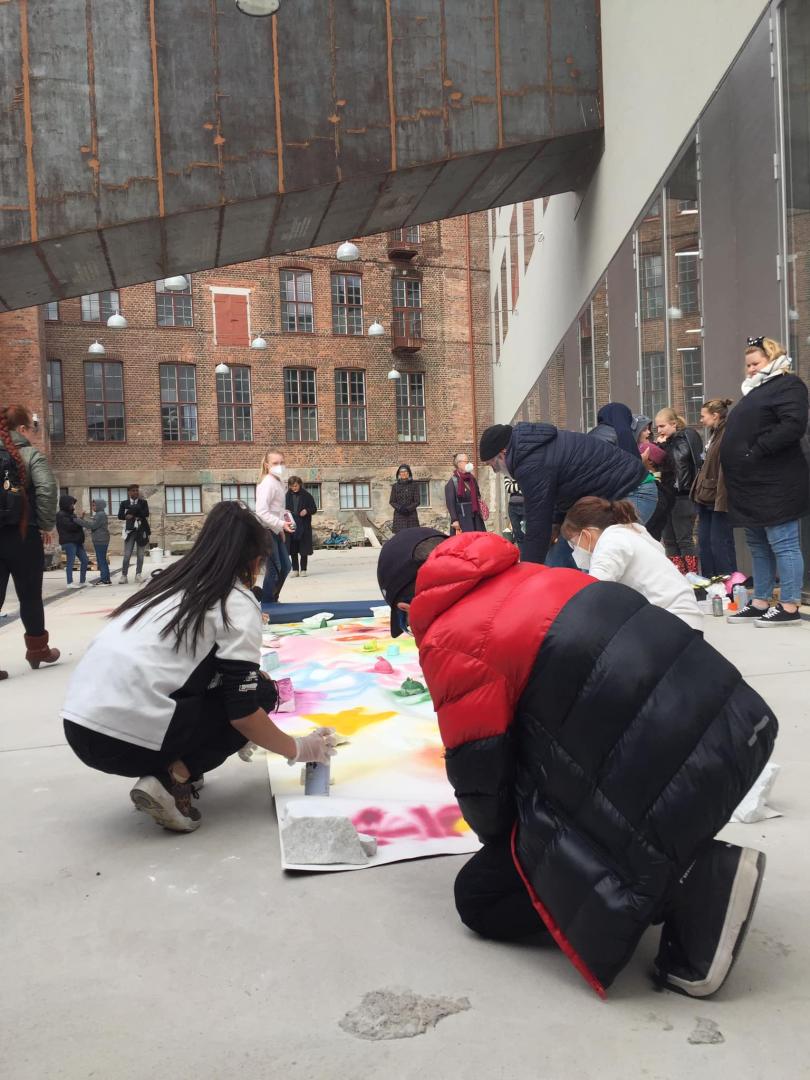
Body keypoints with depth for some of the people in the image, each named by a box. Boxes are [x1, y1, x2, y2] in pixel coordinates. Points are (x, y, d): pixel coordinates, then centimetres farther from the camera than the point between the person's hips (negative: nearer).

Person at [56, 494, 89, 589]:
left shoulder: (71, 514, 19)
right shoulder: (61, 515, -9)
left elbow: (76, 524, 16)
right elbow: (70, 526, -19)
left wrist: (79, 522, -5)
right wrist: (80, 522, -5)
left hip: (77, 541, 9)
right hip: (68, 542, -9)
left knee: (85, 561, 8)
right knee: (70, 562, -7)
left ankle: (82, 581, 16)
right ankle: (70, 583, -2)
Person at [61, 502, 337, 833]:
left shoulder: (172, 581, 19)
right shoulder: (238, 603, -2)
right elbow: (243, 710, -6)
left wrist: (235, 736, 37)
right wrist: (298, 750, 11)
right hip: (125, 738, -8)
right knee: (261, 692, 11)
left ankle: (169, 770, 12)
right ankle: (171, 782, -2)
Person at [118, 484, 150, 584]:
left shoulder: (143, 502, 6)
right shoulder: (124, 503, 6)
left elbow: (146, 514, -9)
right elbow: (120, 516, -3)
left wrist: (131, 512, -13)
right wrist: (138, 515, -15)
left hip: (141, 530, 1)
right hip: (130, 531, -1)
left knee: (140, 555, 5)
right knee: (127, 555, -5)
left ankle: (138, 574, 13)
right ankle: (124, 575, -1)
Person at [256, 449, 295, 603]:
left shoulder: (279, 482, 12)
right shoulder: (268, 483, -18)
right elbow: (261, 512, -26)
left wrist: (281, 528, 12)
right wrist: (281, 525, -27)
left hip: (275, 531, 10)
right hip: (267, 531, -10)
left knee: (285, 566, 13)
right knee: (274, 569, -7)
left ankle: (272, 599, 26)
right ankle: (266, 604, 2)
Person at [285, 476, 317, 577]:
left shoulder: (306, 495, 1)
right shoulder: (287, 496, 6)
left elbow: (314, 509, 5)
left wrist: (307, 511, -13)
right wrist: (285, 512, -7)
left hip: (304, 526, -2)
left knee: (303, 550, 1)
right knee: (292, 550, 3)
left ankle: (303, 570, 9)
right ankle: (295, 570, 11)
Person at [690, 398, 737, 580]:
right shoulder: (714, 434, 17)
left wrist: (721, 499, -24)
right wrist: (699, 493, 16)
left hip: (718, 499, -10)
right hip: (707, 497, 10)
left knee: (720, 543, -5)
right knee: (704, 543, 11)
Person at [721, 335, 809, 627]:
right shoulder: (754, 391, 23)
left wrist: (756, 450, -20)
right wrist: (734, 462, 11)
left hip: (774, 484, -10)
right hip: (751, 483, 10)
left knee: (782, 545, -6)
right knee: (758, 546, 12)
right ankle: (761, 602, 19)